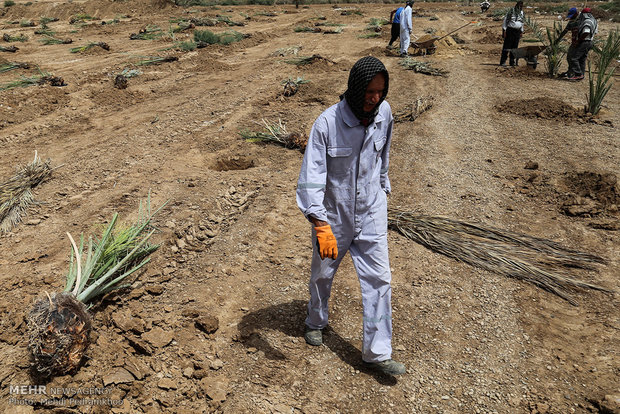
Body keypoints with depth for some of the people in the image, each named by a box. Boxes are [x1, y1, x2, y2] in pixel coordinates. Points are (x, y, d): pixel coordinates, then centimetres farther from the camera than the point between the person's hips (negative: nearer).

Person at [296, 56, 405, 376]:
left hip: (372, 214, 3)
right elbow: (311, 177, -24)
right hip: (333, 216, -3)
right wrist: (321, 226, -32)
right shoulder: (327, 123, -22)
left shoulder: (384, 114, -7)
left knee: (379, 279, 3)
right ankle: (316, 322, 47)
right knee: (322, 274, 18)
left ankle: (377, 352, 17)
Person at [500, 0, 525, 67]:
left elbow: (521, 22, 21)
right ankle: (502, 62, -8)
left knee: (514, 47, 6)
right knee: (506, 47, -8)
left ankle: (512, 61, 10)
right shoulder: (511, 11, -7)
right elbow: (505, 21, -6)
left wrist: (521, 31, 17)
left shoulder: (521, 12, 13)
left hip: (517, 31, 6)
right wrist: (504, 30, -12)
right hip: (510, 30, -6)